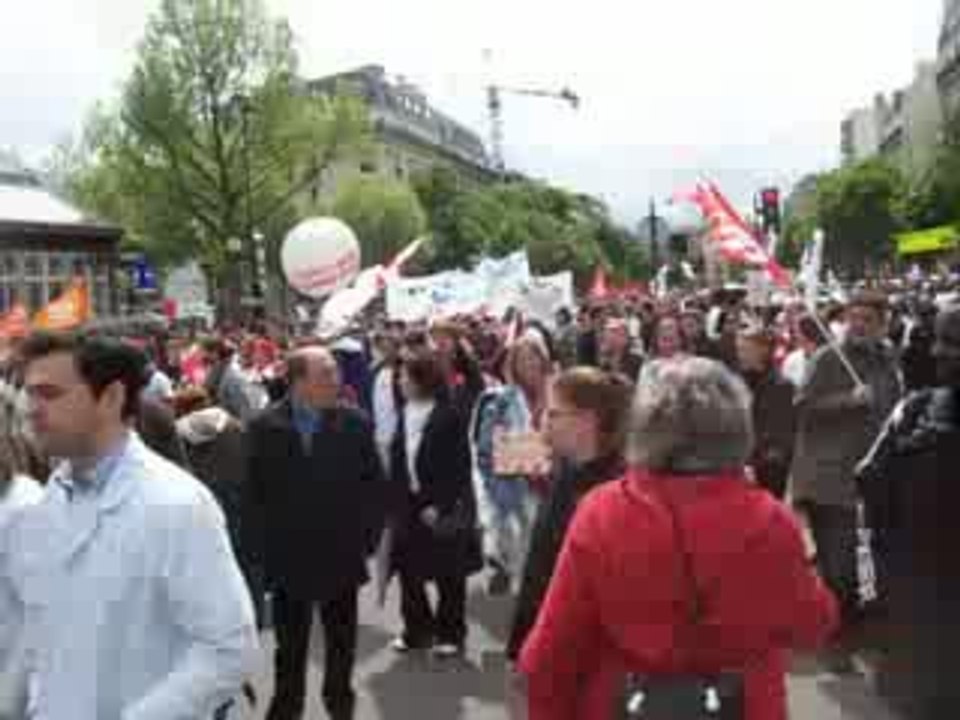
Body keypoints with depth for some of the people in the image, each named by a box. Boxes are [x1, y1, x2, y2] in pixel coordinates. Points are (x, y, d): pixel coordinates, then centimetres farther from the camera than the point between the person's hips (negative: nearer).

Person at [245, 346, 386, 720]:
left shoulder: (355, 423, -7)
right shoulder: (264, 428, -7)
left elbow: (376, 486, -2)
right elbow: (253, 494, -3)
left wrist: (366, 538, -6)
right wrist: (261, 547, -5)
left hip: (342, 557, 1)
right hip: (287, 559, -1)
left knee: (342, 644, 18)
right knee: (289, 650, 14)